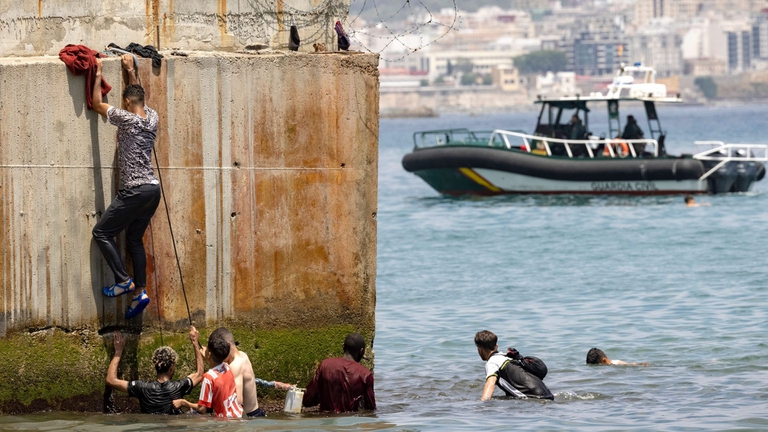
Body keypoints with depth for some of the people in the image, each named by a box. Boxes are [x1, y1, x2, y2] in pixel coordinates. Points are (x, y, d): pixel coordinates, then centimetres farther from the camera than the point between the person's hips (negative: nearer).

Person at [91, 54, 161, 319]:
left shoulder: (127, 119, -12)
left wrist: (98, 75, 9)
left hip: (135, 192, -8)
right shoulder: (152, 118, 8)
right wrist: (131, 72, 34)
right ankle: (140, 291, 7)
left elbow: (97, 104, 0)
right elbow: (139, 97, 30)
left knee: (102, 232, 1)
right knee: (134, 239, 14)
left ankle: (124, 281, -6)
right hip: (153, 190, 8)